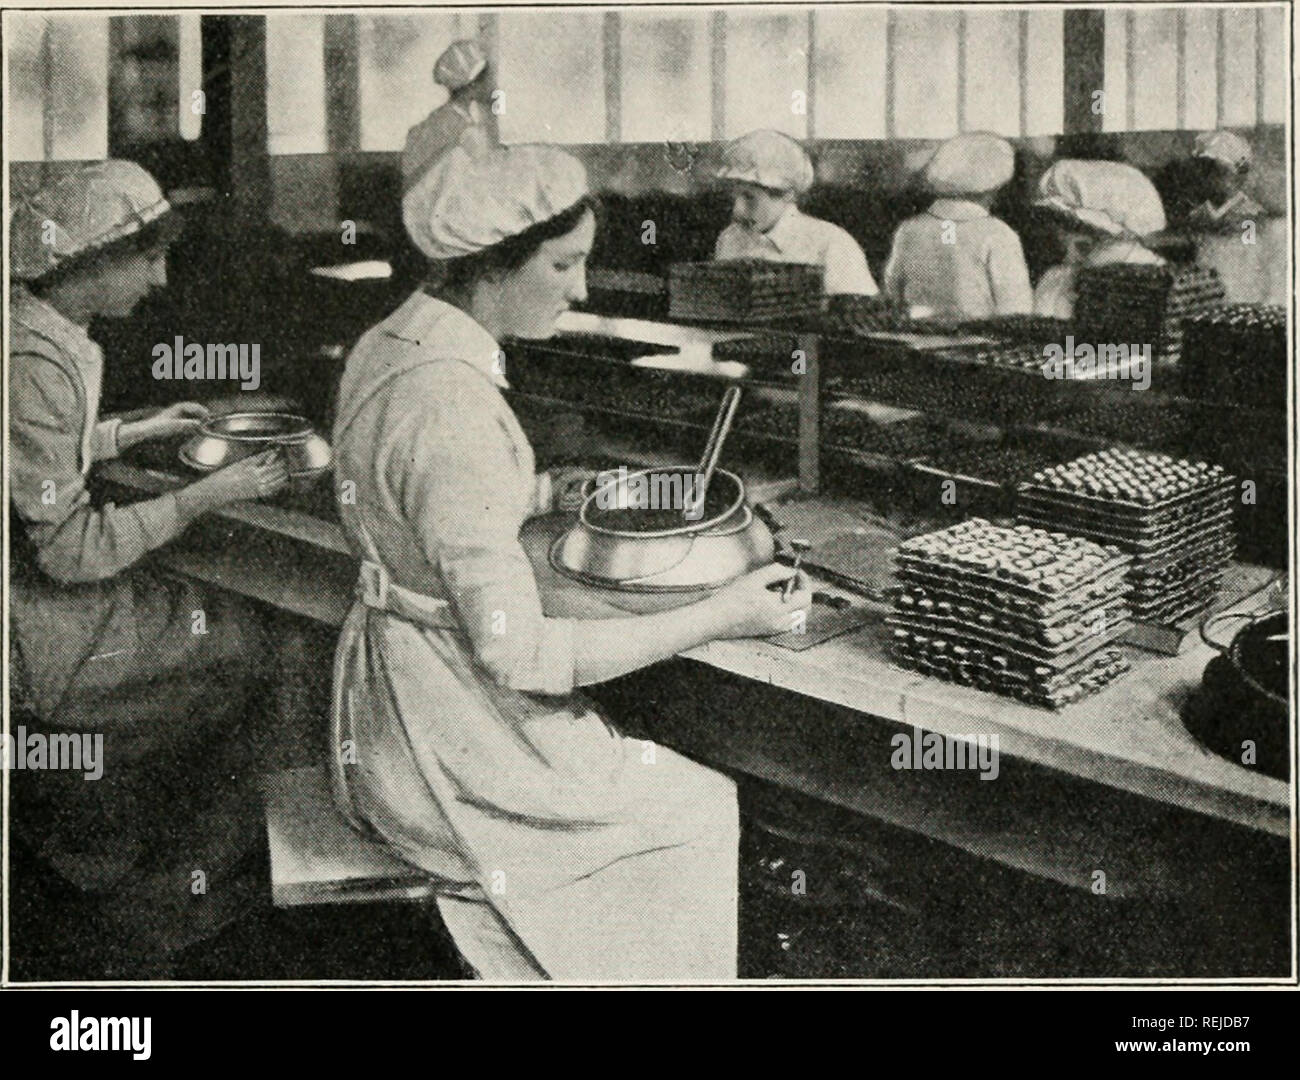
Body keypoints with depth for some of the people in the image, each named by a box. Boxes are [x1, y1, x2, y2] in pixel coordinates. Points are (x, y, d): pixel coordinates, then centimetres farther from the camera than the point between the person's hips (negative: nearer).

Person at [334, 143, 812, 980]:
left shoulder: (385, 347, 2)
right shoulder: (452, 408, -28)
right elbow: (520, 653, -27)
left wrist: (547, 495, 12)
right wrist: (719, 618, -22)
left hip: (390, 703, 9)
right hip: (447, 746, -9)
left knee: (665, 785, 16)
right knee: (701, 810, 5)